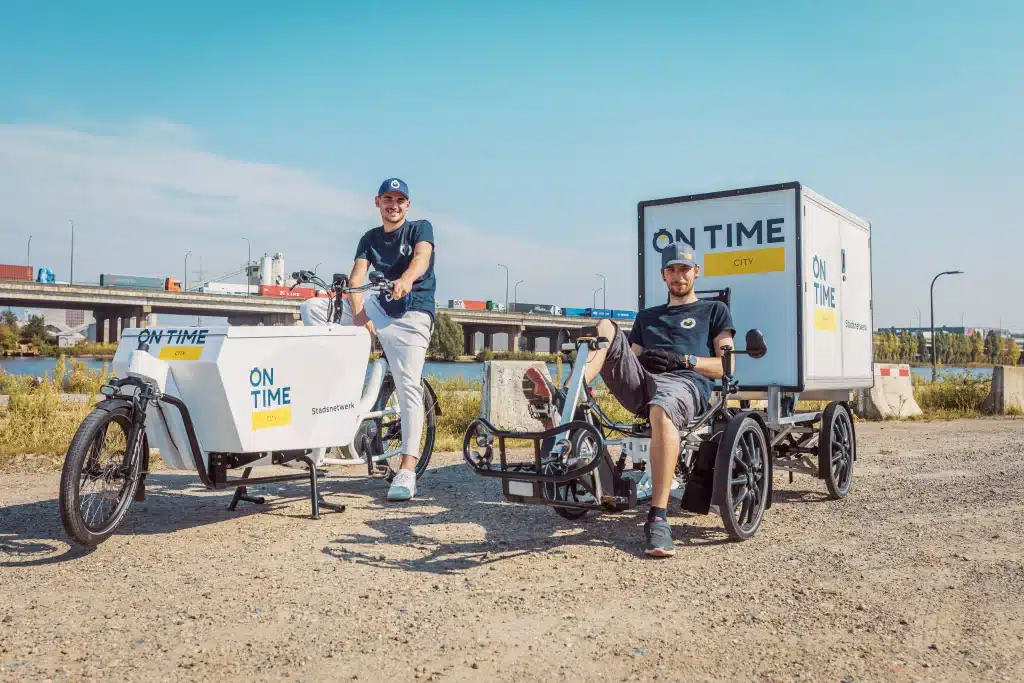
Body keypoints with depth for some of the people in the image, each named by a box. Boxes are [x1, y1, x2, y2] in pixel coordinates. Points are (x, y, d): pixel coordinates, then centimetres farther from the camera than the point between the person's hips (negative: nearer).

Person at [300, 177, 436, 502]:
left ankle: (407, 470, -17)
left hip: (412, 314, -5)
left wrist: (406, 279, -44)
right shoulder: (370, 238, 12)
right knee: (312, 308, -8)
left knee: (408, 386, -16)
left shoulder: (421, 228, 2)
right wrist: (359, 315, -22)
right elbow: (356, 279, -3)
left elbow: (421, 257, -21)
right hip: (379, 307, 5)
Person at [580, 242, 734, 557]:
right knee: (606, 327, -19)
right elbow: (630, 358, 25)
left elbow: (726, 366, 13)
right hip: (642, 382, 4)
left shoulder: (714, 310, 27)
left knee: (661, 410, -41)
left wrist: (683, 360, -3)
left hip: (685, 384, -4)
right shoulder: (647, 316, 37)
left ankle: (658, 520, -40)